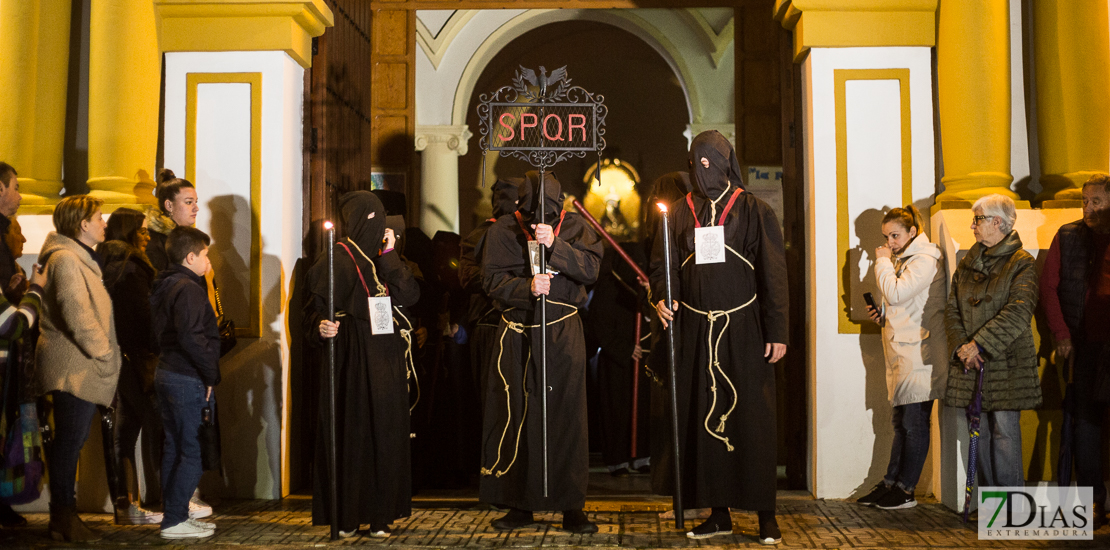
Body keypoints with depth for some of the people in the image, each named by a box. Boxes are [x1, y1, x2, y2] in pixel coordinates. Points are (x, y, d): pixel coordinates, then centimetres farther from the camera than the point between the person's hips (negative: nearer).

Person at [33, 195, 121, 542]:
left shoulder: (83, 258, 21)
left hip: (83, 368, 10)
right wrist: (104, 354, -16)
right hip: (73, 367, -10)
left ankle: (65, 515, 19)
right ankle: (63, 520, 0)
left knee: (71, 442, 13)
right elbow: (77, 316, -20)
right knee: (69, 442, -6)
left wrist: (105, 353, 16)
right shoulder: (66, 259, -13)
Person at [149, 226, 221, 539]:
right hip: (188, 380, -10)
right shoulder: (188, 289, -16)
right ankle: (174, 521, -2)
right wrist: (210, 374, -16)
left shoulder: (164, 287, 15)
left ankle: (173, 514, 22)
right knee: (193, 452, -5)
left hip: (166, 373, 10)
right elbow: (191, 337, -26)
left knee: (174, 448, 15)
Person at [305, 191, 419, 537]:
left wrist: (389, 255, -5)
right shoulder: (334, 259, 2)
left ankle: (380, 515, 6)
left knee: (384, 434, 1)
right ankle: (347, 517, 4)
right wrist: (321, 328, -24)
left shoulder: (386, 258, 14)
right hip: (349, 358, -4)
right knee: (349, 433, -4)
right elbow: (317, 308, -4)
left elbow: (410, 295, -2)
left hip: (386, 362, 4)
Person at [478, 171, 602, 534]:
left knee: (566, 417, -2)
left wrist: (554, 245, -24)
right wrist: (527, 288, -24)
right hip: (517, 335, 0)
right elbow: (492, 280, -7)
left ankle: (571, 507, 6)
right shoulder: (502, 231, 0)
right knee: (515, 417, 2)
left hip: (563, 334, 0)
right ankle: (520, 506, 14)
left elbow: (591, 269, -11)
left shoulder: (575, 228, 2)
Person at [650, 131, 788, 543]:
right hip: (696, 331, 3)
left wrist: (777, 332, -7)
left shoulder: (753, 211, 2)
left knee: (751, 417, -3)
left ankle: (765, 513, 6)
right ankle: (718, 512, 13)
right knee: (704, 418, 4)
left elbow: (774, 273, -1)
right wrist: (663, 297, -10)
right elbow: (663, 264, 12)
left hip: (744, 329, -3)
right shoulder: (679, 214, 11)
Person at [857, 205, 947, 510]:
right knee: (901, 423, 13)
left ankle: (905, 490, 3)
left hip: (919, 355, -10)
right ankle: (890, 484, 18)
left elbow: (896, 293, -22)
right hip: (901, 353, 10)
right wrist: (883, 315, 9)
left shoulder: (925, 260, -11)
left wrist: (883, 261, -9)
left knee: (915, 424, -3)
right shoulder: (903, 259, 20)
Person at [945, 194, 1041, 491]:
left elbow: (1019, 312, -15)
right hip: (970, 364, 5)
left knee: (1005, 430, -4)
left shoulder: (1021, 263, -4)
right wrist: (961, 347, -7)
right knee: (980, 430, 8)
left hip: (1006, 362, -5)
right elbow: (952, 309, 10)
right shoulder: (967, 265, 15)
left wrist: (979, 344, -19)